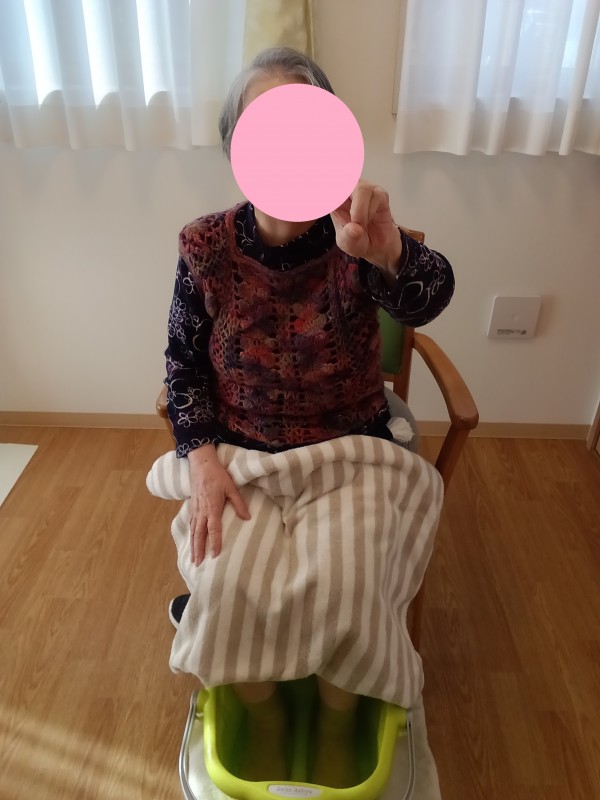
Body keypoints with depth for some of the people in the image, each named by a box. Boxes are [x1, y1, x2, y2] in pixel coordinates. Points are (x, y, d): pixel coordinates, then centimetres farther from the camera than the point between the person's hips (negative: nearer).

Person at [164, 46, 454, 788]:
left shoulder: (354, 237, -12)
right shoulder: (205, 245, -7)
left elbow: (426, 300, -32)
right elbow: (183, 363, -1)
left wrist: (388, 254, -56)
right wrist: (201, 458, -17)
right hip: (240, 453, 2)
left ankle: (337, 723, 21)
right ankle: (263, 718, 20)